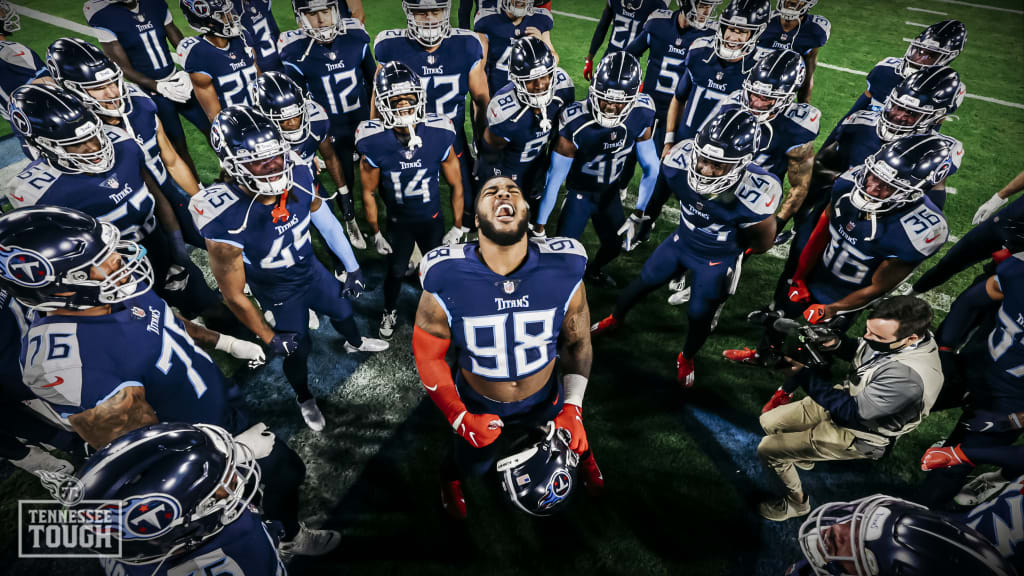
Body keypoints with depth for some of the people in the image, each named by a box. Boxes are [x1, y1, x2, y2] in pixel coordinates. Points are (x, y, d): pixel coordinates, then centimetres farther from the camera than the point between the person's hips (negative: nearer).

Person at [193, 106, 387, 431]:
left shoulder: (300, 180, -25)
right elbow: (233, 295, -23)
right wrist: (270, 339, -13)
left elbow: (327, 223, -5)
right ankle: (304, 399, 51)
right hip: (279, 294, -4)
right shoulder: (226, 221, -37)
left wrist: (352, 268, 2)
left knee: (342, 311, 28)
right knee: (298, 351, 17)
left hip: (312, 270, 5)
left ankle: (355, 344, 65)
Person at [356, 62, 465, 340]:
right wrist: (376, 233, -1)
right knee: (396, 272, 17)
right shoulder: (374, 143, -21)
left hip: (432, 219, 0)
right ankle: (390, 312, 47)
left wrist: (457, 228, -5)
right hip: (398, 222, 0)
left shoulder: (439, 136, -21)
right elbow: (368, 192, -7)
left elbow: (456, 185, -9)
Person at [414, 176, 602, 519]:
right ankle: (451, 475, 64)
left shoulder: (564, 272, -26)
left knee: (568, 439, 30)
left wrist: (573, 408, -12)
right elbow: (428, 356, -14)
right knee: (474, 468, 28)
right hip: (478, 407, -1)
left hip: (545, 400, 1)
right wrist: (459, 419, -17)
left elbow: (577, 342, -9)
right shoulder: (445, 282, -29)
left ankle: (581, 448, 68)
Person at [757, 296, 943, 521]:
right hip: (845, 398, 8)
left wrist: (805, 373, -30)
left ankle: (798, 502, 22)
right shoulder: (892, 333, -15)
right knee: (768, 422, 12)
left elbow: (853, 411, -30)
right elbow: (860, 351, 7)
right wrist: (835, 344, -15)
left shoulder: (909, 377, -39)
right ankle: (803, 458, 42)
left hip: (857, 431, -7)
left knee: (767, 449, -6)